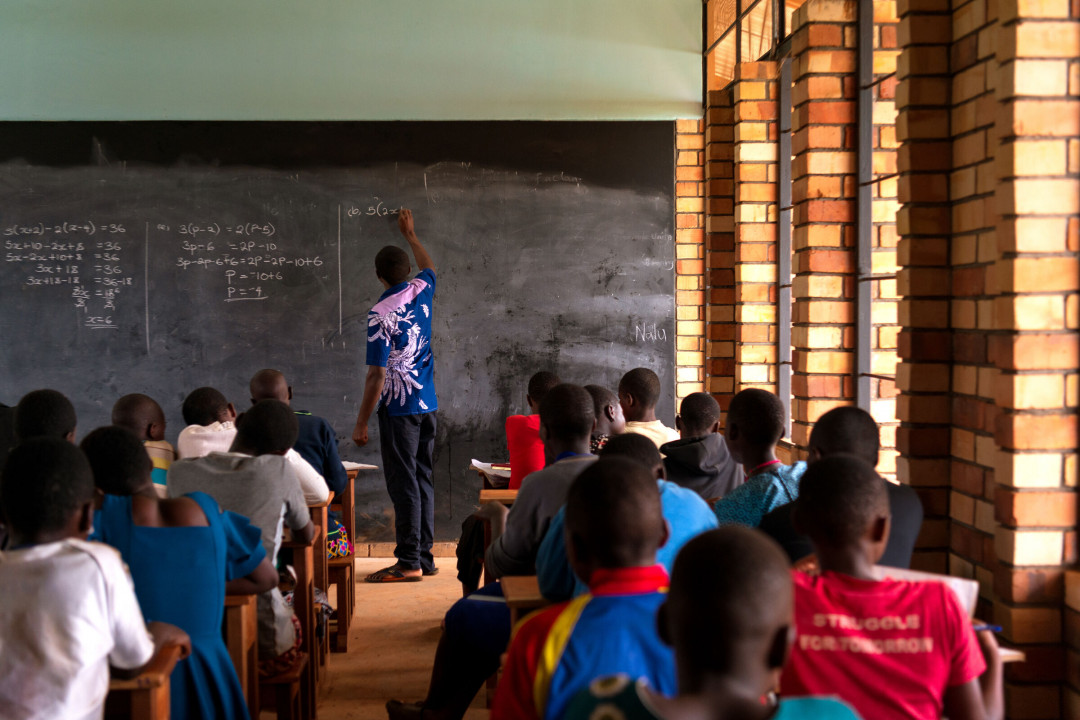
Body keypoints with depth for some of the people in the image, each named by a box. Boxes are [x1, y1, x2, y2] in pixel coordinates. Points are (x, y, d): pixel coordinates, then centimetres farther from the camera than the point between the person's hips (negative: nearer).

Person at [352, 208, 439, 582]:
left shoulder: (381, 314, -15)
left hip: (399, 408, -7)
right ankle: (425, 557, 15)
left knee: (403, 484, -5)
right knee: (423, 480, 11)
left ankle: (409, 562, -4)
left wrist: (361, 422, -10)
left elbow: (377, 374, -16)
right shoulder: (422, 292, 4)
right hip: (427, 404, 7)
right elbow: (429, 267, 31)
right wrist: (410, 235, 45)